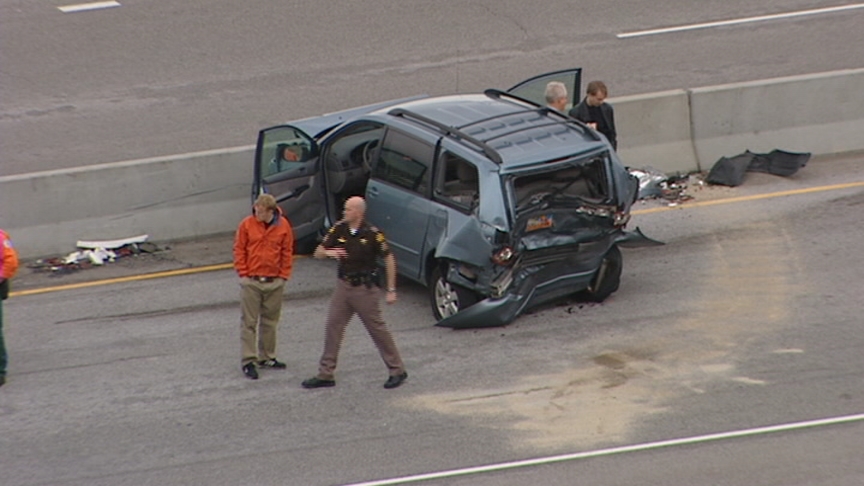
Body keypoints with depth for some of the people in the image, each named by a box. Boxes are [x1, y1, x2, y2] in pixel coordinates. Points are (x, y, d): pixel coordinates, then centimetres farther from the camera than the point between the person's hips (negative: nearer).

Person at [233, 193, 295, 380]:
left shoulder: (283, 226, -1)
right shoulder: (247, 225, -5)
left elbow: (287, 252, 6)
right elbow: (239, 250, 1)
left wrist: (283, 275, 1)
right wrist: (243, 272, -4)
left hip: (274, 282, 2)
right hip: (251, 281, -2)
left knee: (270, 321, 12)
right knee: (249, 322, -2)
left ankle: (266, 357, 23)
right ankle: (248, 361, 1)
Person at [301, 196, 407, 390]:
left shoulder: (372, 234, -13)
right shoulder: (339, 230, 0)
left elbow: (389, 258, -6)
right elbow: (318, 253, 5)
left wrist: (391, 290, -7)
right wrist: (329, 252, -20)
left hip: (365, 288, -5)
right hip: (344, 286, 5)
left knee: (377, 329, 0)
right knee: (332, 328, 4)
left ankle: (397, 371, 12)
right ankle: (325, 374, 11)